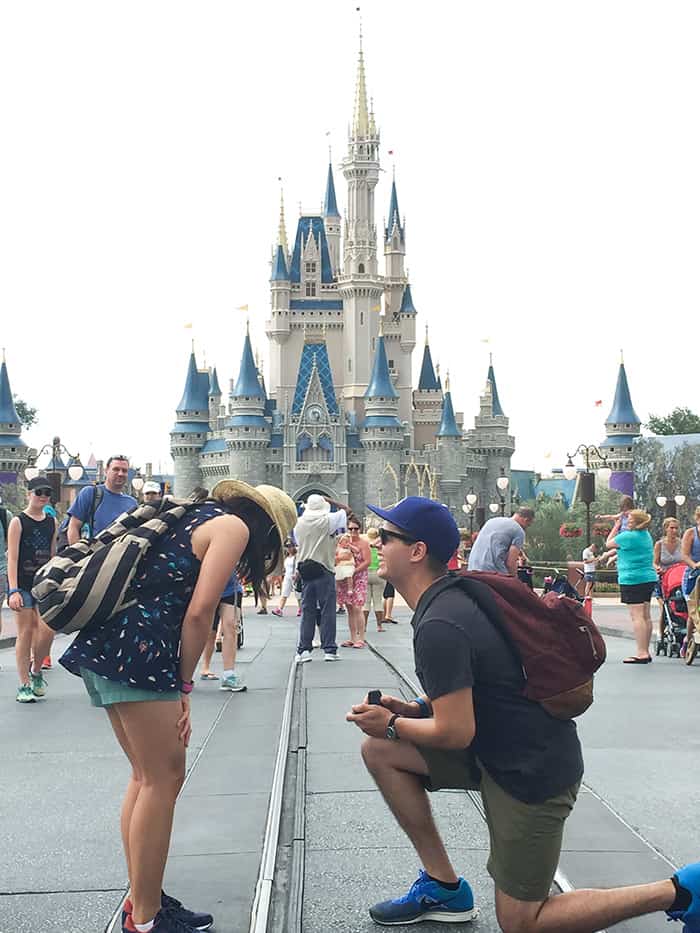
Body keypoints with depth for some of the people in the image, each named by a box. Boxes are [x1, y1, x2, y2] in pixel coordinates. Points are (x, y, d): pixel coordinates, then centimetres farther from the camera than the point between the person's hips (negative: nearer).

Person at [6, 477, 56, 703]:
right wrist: (13, 590, -18)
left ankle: (36, 671, 19)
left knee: (47, 630, -7)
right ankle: (24, 686, 6)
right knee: (26, 632, -2)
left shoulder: (52, 522, 9)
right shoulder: (18, 522, -5)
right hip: (23, 584, -4)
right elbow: (12, 558, -10)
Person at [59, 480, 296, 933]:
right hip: (136, 650, -9)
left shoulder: (200, 515, 25)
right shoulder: (235, 525, -1)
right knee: (163, 778, -1)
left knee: (148, 777, 16)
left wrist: (175, 684, 11)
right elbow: (199, 612, -11)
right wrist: (184, 686, -1)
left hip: (103, 646, 9)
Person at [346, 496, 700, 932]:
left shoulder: (439, 626, -25)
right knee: (380, 751, 5)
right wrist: (413, 709, 6)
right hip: (498, 745, 9)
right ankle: (444, 887, 13)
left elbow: (456, 733, -23)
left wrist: (394, 725, -7)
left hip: (533, 769, -9)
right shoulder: (454, 596, 5)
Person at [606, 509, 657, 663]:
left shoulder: (627, 536, -14)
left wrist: (616, 526, 8)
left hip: (633, 580, -9)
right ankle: (645, 652, 16)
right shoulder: (646, 535, 13)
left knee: (637, 616, -9)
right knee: (646, 616, 10)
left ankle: (642, 653, -12)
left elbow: (608, 544, 1)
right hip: (649, 579, 9)